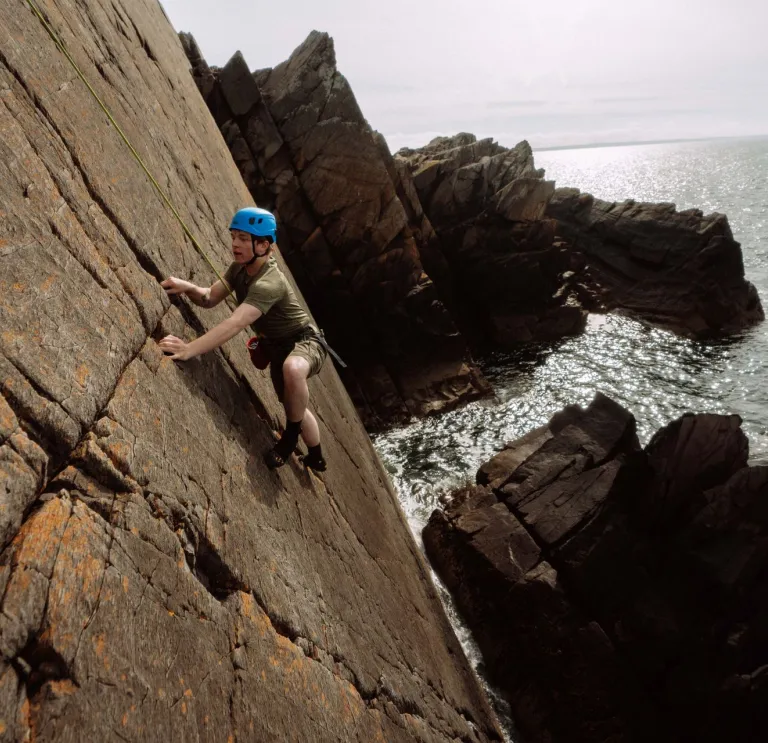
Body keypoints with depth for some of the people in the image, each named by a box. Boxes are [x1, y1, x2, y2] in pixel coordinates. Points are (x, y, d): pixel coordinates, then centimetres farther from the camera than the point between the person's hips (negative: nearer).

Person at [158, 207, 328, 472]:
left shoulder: (269, 283, -34)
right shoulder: (239, 267, -6)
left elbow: (234, 324, -46)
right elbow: (210, 298, -2)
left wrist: (189, 349, -54)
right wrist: (188, 288, -24)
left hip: (305, 341, -9)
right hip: (277, 346, 9)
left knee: (293, 368, -43)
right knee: (295, 408, 21)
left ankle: (291, 434, -19)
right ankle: (315, 458, 46)